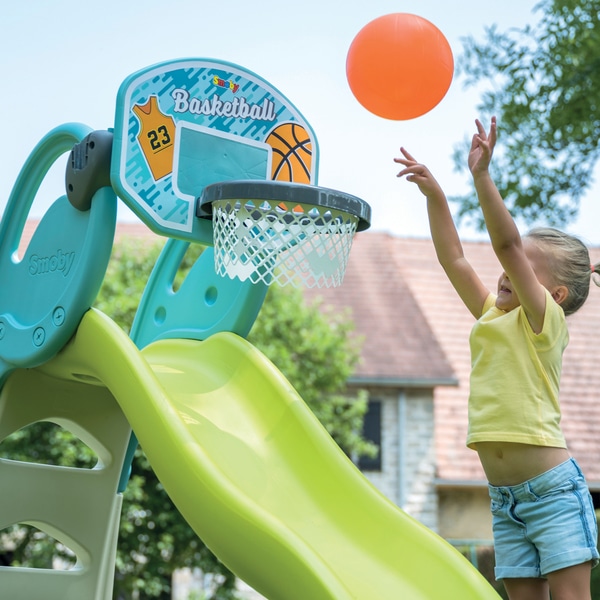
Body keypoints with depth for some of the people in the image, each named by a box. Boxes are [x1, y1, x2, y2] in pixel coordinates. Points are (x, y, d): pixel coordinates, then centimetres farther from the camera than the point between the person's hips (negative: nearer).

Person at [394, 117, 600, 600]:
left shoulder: (546, 320, -6)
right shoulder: (492, 316, 13)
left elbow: (507, 243, -17)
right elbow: (453, 258, 15)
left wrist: (481, 175, -21)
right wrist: (434, 194, 10)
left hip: (554, 488, -7)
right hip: (504, 498, 7)